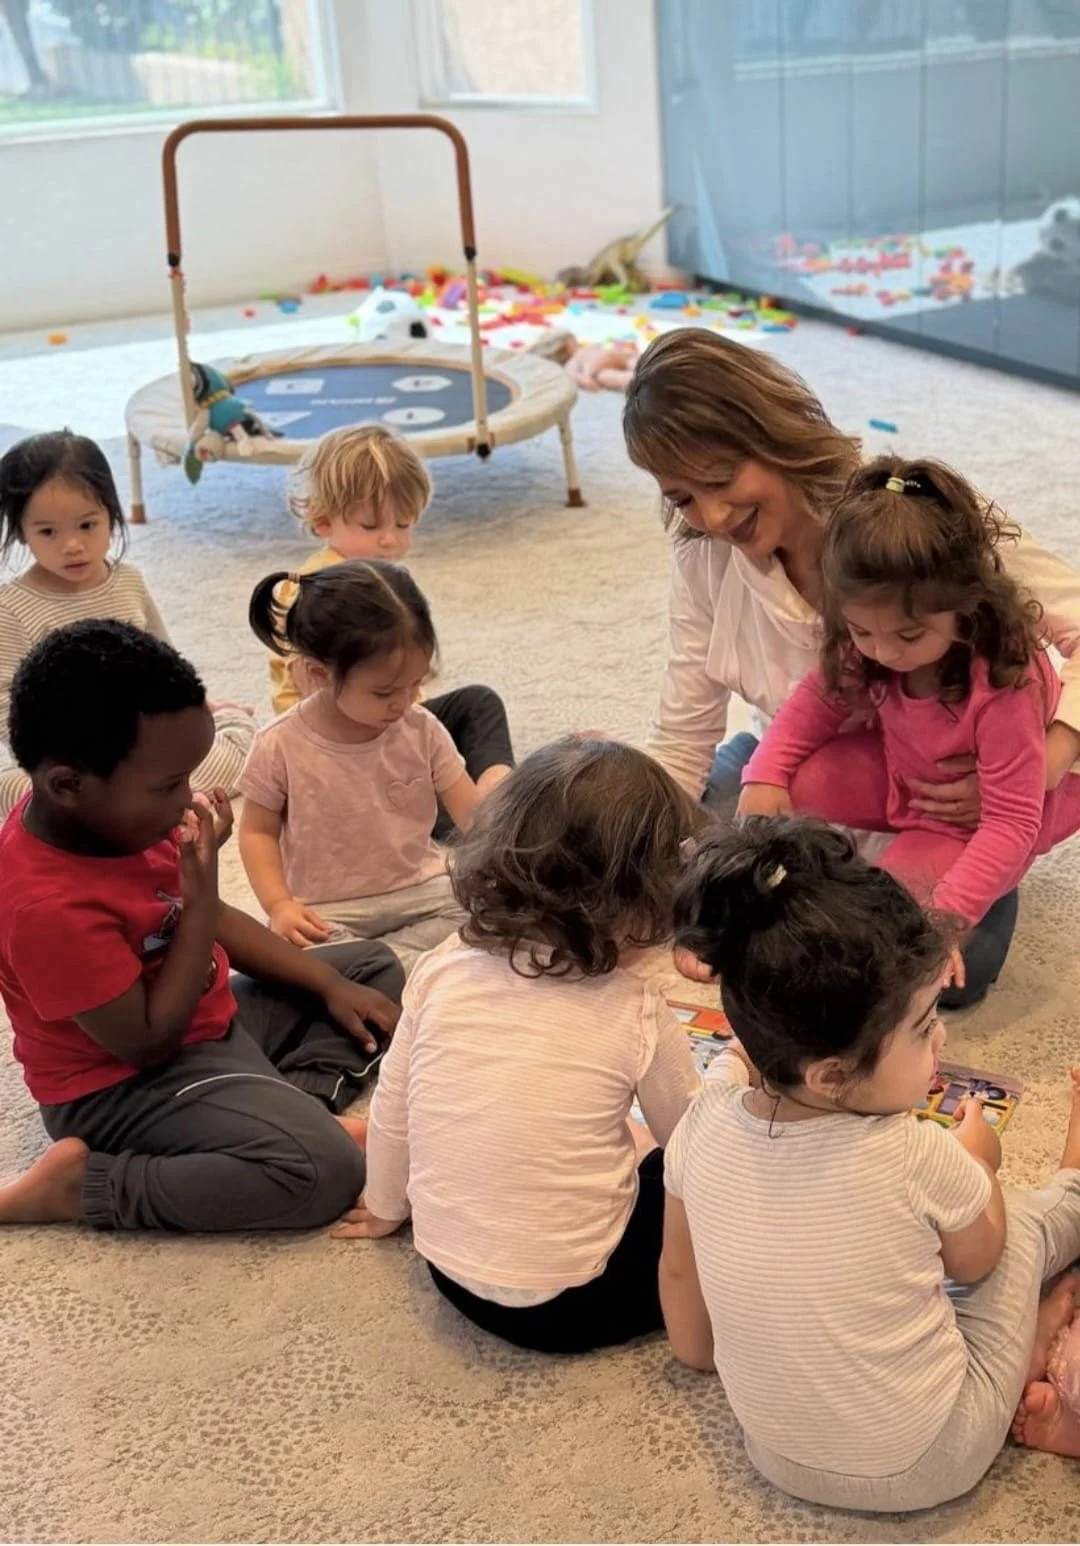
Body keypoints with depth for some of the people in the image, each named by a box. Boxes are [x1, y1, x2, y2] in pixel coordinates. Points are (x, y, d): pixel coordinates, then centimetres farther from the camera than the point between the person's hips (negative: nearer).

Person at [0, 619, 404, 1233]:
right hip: (131, 1086, -9)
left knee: (375, 967, 16)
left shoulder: (114, 817, -7)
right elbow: (147, 1043, -26)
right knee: (323, 1168, -28)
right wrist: (201, 898, -26)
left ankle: (291, 1105, -5)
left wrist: (329, 985, 3)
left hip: (215, 1018, 9)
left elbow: (210, 919, 8)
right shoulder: (50, 906, -34)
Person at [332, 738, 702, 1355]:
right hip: (572, 1302, -4)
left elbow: (391, 1109, 4)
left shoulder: (443, 970, -8)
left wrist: (385, 1208, 22)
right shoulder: (634, 1008, -16)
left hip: (452, 1270, 4)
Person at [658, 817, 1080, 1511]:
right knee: (1023, 1218, 12)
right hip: (927, 1465, -3)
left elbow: (678, 1270, -1)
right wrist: (976, 1162, 13)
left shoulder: (708, 1122, -19)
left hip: (781, 1457, 4)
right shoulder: (919, 1159, -30)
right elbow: (978, 1260, -6)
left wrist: (699, 1353, 19)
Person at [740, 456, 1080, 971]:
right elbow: (819, 700, -4)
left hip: (980, 812, -5)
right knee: (797, 786, -16)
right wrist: (764, 775, -21)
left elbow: (1012, 822, -33)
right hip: (903, 774, 5)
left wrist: (949, 914, -42)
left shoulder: (1007, 684, -38)